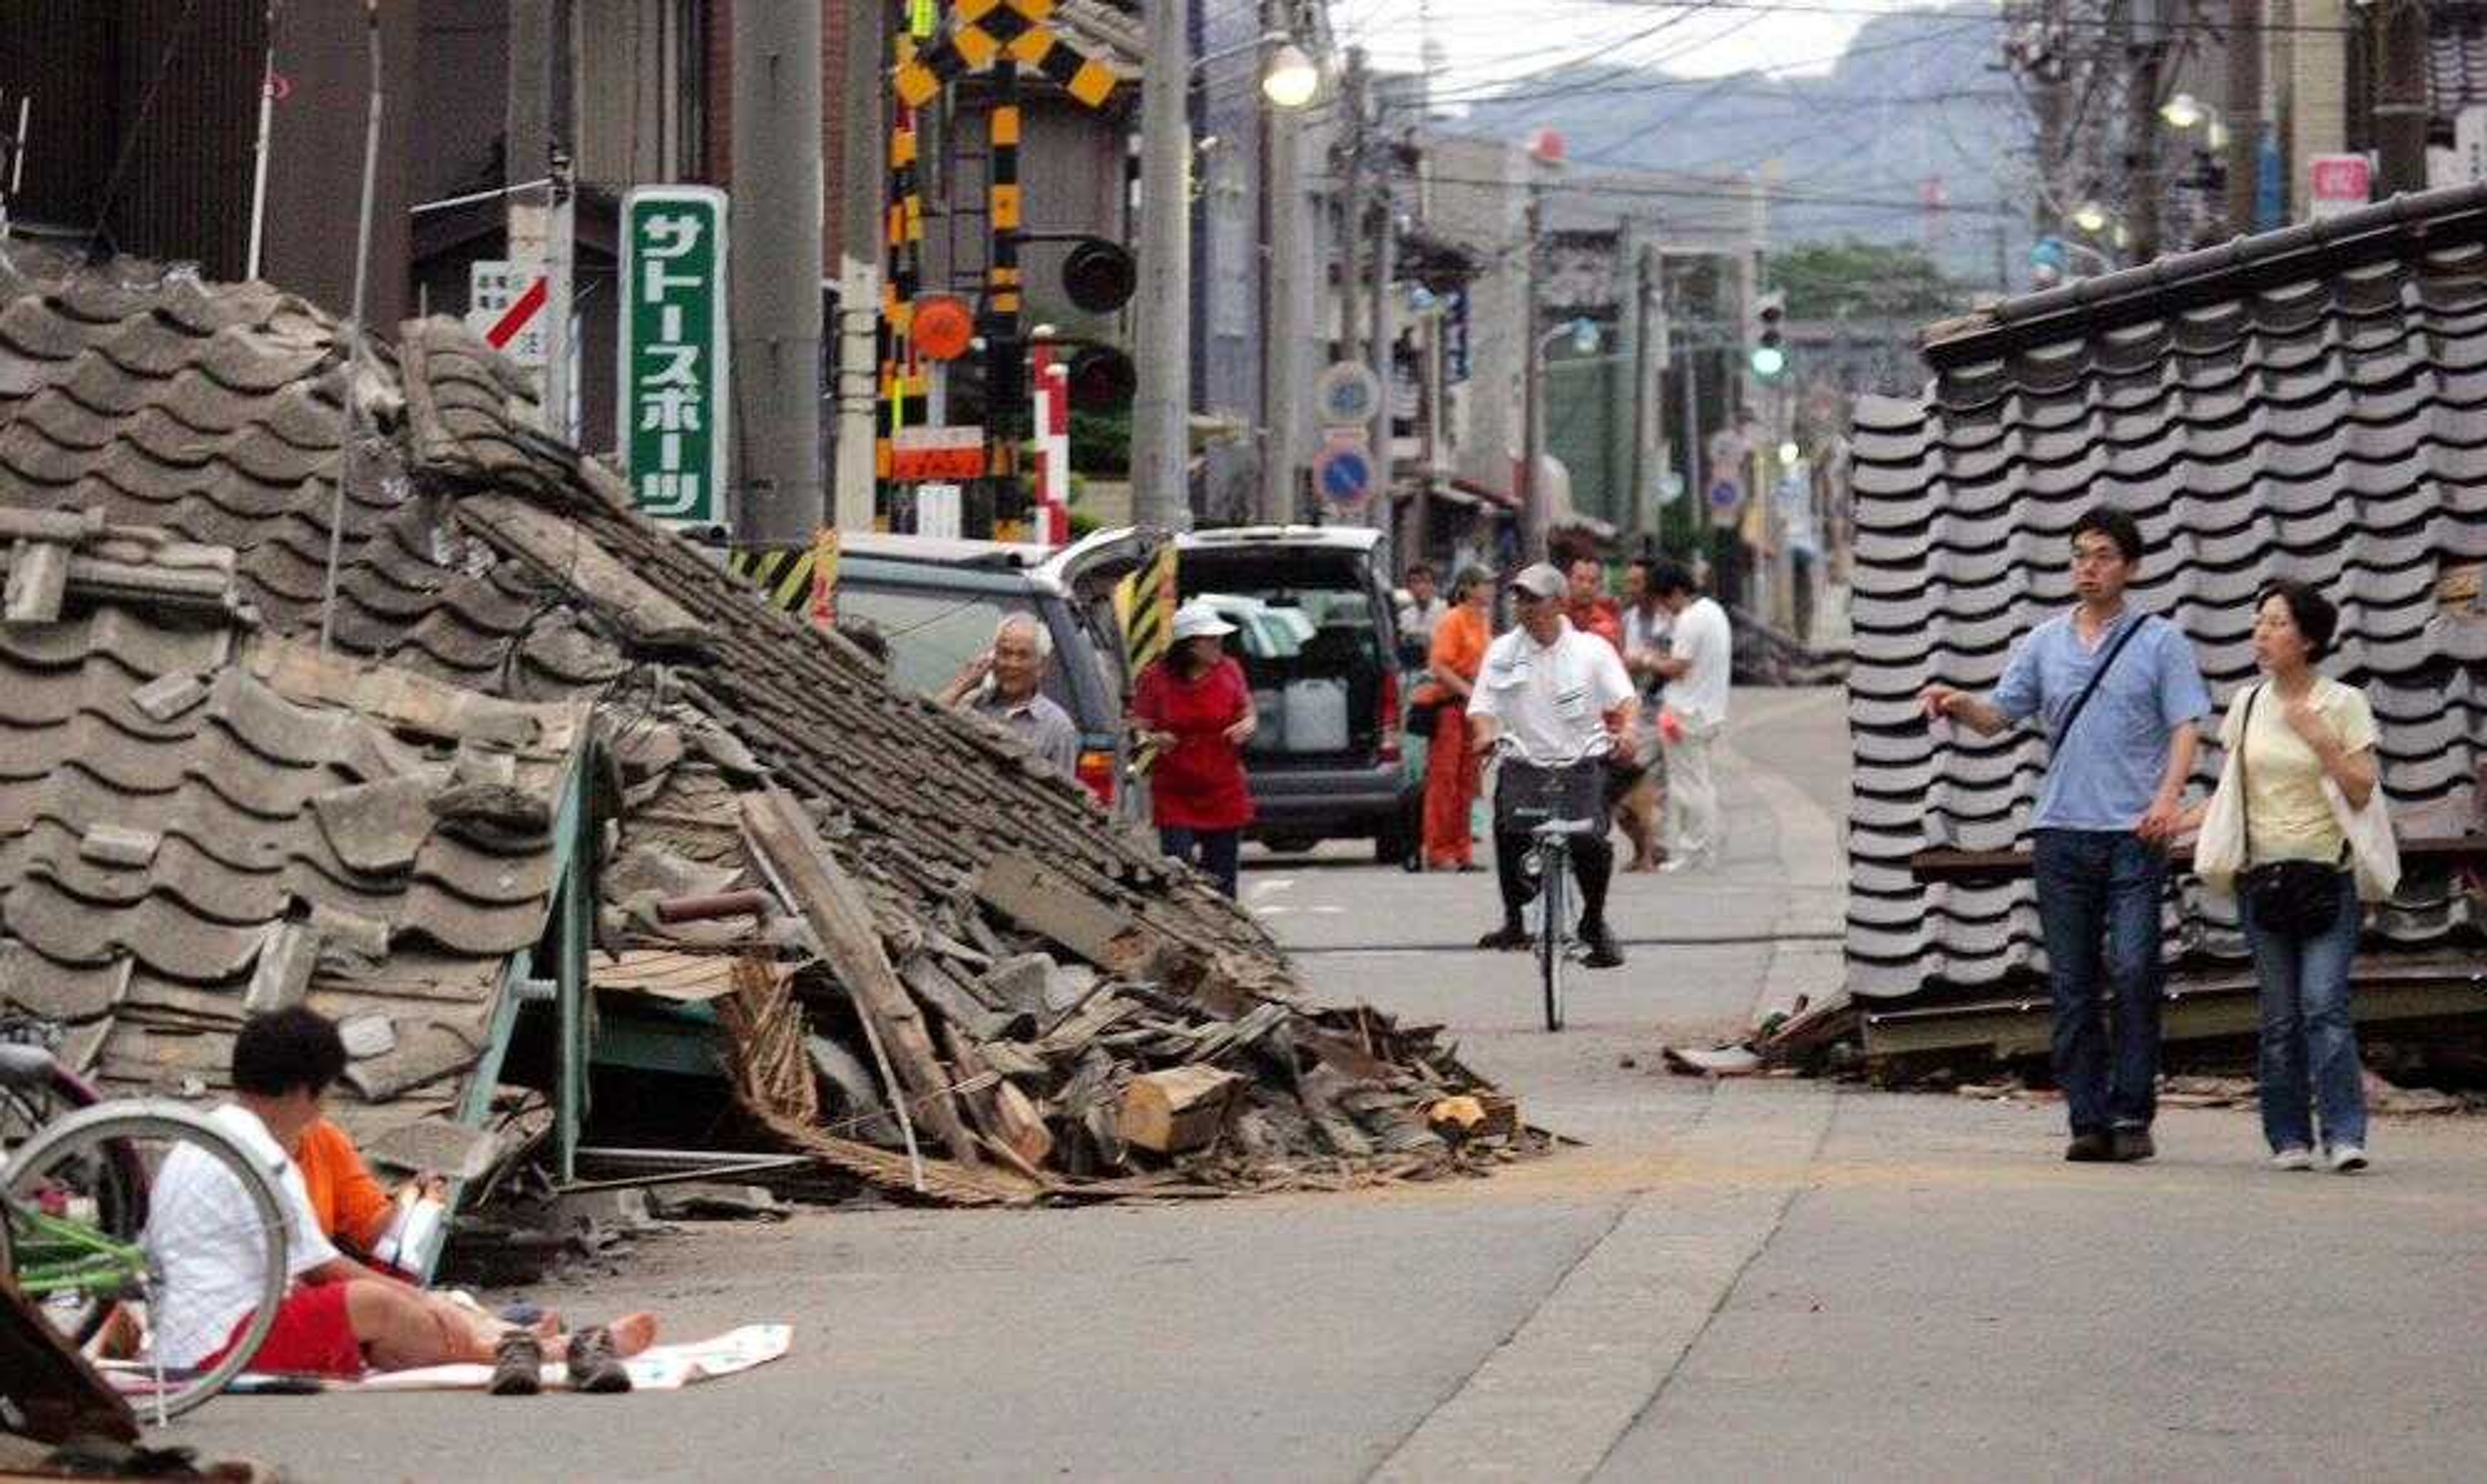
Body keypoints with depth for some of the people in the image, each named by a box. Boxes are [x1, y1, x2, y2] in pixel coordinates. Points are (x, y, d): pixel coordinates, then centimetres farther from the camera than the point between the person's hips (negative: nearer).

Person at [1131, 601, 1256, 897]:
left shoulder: (1229, 671, 3)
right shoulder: (1156, 678, -5)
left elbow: (1249, 717, 14)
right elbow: (1139, 730, 1)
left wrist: (1247, 728, -8)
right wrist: (1154, 740, -21)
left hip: (1224, 795, 2)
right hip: (1175, 797, -2)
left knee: (1222, 884, 4)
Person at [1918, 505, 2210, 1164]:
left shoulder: (2160, 642, 4)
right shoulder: (2043, 643, 14)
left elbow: (2184, 728, -1)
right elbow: (1998, 715, 12)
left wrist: (2168, 797, -17)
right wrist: (1958, 706, -10)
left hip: (2135, 833, -3)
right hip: (2062, 831, 3)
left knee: (2134, 972, -11)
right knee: (2072, 984, 2)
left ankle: (2131, 1114, -5)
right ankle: (2087, 1120, 5)